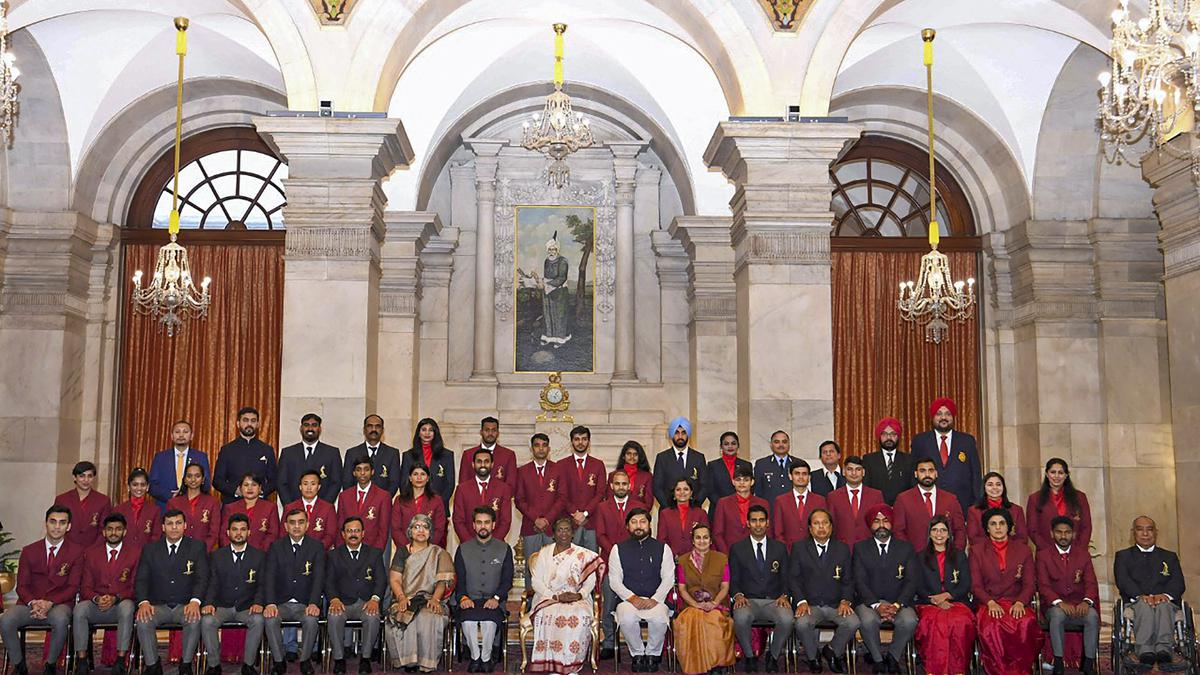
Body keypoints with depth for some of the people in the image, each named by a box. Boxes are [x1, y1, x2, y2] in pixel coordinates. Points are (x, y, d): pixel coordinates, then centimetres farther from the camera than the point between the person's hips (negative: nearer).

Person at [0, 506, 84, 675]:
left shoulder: (76, 553, 5)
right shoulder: (29, 551, 12)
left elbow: (73, 587, -1)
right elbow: (21, 586, 6)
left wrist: (50, 603, -18)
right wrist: (33, 603, -15)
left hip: (58, 605, -2)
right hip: (29, 604, 2)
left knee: (61, 620, -37)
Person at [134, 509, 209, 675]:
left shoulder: (197, 548, 5)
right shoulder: (150, 550, 11)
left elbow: (202, 578, -3)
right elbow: (141, 579, 3)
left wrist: (195, 601, -23)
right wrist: (143, 602, -17)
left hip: (185, 605, -1)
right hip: (158, 605, 2)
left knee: (195, 619, -33)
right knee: (142, 621, -29)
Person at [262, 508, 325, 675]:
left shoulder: (316, 547, 3)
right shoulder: (276, 547, 6)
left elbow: (318, 578, -7)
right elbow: (269, 577, -5)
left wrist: (314, 603, -24)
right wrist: (270, 604, -22)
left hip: (305, 604, -1)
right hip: (281, 603, 1)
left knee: (311, 620, -32)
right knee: (270, 619, -29)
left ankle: (305, 660, -10)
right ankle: (278, 661, -10)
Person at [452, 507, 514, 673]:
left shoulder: (504, 549, 11)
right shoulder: (463, 549, 13)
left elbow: (507, 580, 5)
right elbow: (459, 580, 8)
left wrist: (496, 598, -13)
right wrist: (463, 597, -12)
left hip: (493, 601, -1)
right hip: (469, 600, 1)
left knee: (489, 621, -33)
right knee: (468, 620, -32)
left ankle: (486, 658, -9)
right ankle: (475, 657, -9)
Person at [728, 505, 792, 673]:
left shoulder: (779, 548, 13)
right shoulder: (737, 548, 9)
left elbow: (785, 578, 12)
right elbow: (733, 579, 7)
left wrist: (784, 596, -8)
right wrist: (738, 595, -12)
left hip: (773, 601, 1)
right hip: (748, 601, -1)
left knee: (787, 619, -32)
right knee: (741, 618, -36)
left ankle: (773, 656, -4)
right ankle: (749, 656, -8)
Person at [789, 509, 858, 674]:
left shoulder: (843, 549, 12)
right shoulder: (799, 548, 6)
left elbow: (848, 580, 9)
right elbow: (794, 578, 1)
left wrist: (845, 601, -9)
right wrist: (801, 602, -14)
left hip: (836, 605, 2)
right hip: (810, 604, -2)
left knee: (853, 623, -27)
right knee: (802, 623, -32)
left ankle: (832, 651, 3)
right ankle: (813, 656, -1)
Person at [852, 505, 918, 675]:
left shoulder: (906, 548, 10)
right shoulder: (860, 548, 8)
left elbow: (911, 582, 1)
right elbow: (860, 582, -2)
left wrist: (897, 605, -16)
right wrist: (877, 605, -18)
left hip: (899, 602, 1)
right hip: (869, 601, -1)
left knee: (909, 621, -31)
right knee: (867, 621, -34)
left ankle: (893, 656, -3)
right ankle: (877, 658, -7)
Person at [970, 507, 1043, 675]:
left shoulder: (1023, 551, 16)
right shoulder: (978, 553, 14)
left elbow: (1029, 584, 9)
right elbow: (976, 586, 6)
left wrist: (1020, 602, -11)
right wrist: (990, 602, -13)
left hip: (1015, 603, 1)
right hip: (987, 603, -1)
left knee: (1027, 622, -34)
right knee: (991, 625, -36)